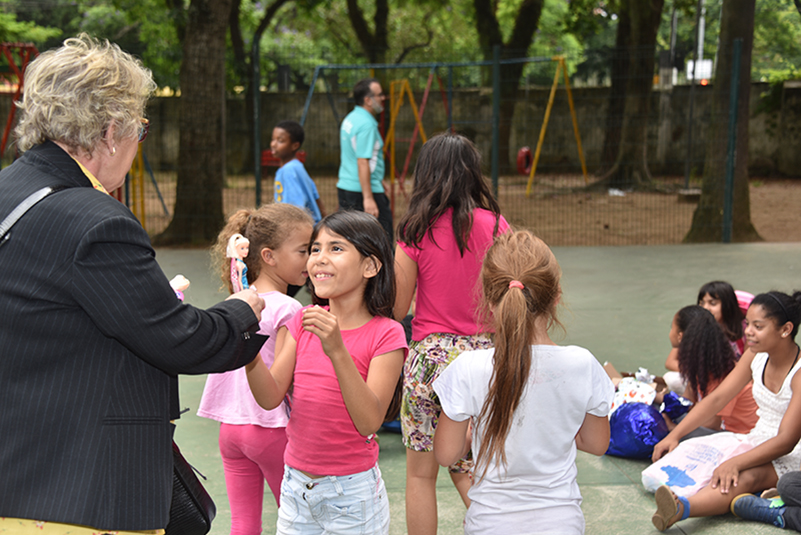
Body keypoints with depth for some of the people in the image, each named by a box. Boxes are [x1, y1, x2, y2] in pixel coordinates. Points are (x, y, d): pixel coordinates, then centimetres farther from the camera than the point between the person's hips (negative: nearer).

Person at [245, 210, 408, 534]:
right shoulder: (304, 320, 3)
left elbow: (370, 422, -21)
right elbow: (270, 397, -3)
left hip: (352, 492, -4)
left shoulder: (385, 334, -12)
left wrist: (337, 350, -31)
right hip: (295, 486, 4)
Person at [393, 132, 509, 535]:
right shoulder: (494, 225, -2)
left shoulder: (416, 231, -8)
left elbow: (397, 308, -5)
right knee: (466, 467, 17)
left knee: (420, 472, 11)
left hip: (431, 353, -3)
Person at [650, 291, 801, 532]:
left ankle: (680, 508, -66)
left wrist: (735, 463, -35)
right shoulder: (756, 355, 2)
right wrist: (674, 435, -7)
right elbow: (716, 399, 3)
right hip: (758, 440, 12)